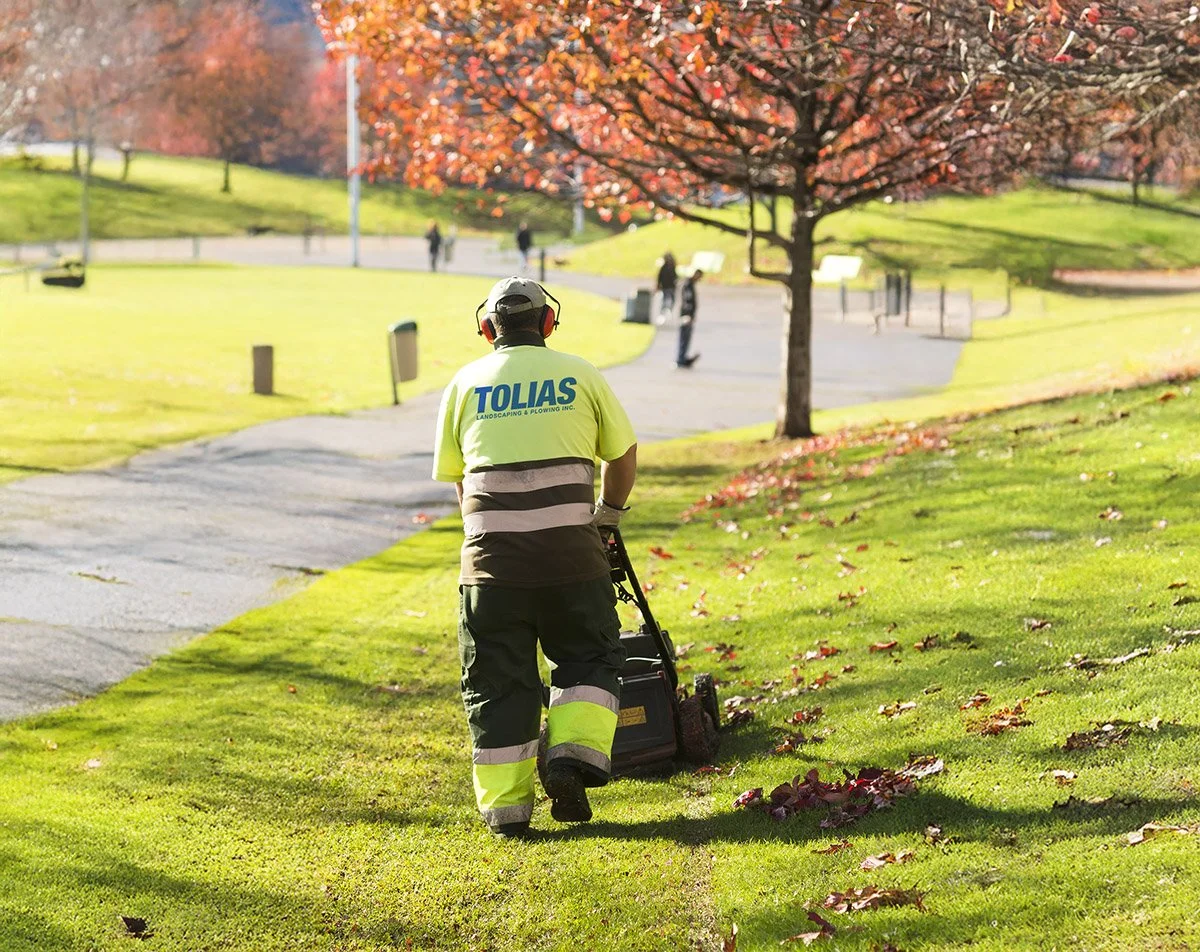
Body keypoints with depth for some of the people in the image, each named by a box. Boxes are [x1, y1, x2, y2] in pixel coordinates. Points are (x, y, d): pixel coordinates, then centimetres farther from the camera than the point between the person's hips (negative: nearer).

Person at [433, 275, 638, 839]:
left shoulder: (465, 384, 11)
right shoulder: (580, 375, 8)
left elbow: (454, 475, 14)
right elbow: (623, 455, 15)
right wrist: (608, 512, 33)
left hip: (490, 557, 1)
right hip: (569, 550, -1)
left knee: (497, 680, 9)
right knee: (588, 660, 17)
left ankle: (505, 805, 8)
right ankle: (573, 757, -2)